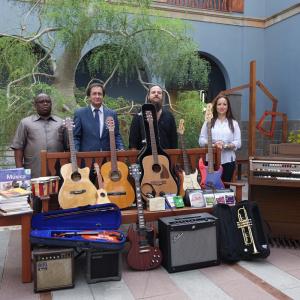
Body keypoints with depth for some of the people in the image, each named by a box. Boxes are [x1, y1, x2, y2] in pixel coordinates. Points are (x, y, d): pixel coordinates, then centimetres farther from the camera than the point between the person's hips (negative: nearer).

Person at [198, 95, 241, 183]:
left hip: (228, 161, 1)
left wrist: (225, 145, -17)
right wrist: (213, 144, -15)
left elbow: (238, 143, 0)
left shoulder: (233, 123, 7)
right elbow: (201, 140, 2)